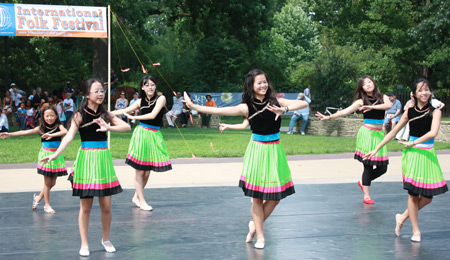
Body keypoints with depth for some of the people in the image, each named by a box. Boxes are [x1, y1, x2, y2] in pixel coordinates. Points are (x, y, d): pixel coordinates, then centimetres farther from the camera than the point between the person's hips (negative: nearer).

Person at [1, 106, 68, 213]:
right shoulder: (42, 128, -1)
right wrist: (10, 134, -4)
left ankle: (38, 197, 30)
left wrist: (52, 135, -37)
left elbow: (65, 131, -24)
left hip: (57, 155, 1)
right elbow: (26, 132, -1)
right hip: (46, 154, -1)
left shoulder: (58, 126, -3)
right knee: (47, 182, 0)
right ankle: (47, 205, 12)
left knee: (53, 183, 7)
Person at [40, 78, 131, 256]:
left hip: (103, 158, 3)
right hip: (86, 159, -3)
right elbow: (69, 136, -15)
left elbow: (127, 127, -3)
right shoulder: (80, 115, -3)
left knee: (106, 205, 4)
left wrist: (108, 128, -21)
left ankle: (106, 240, 23)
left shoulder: (105, 114, 7)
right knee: (85, 206, 1)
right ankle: (84, 244, 12)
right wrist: (56, 154, -29)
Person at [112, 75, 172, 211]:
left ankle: (136, 197, 19)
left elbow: (153, 115, -12)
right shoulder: (141, 101, 7)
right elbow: (124, 111, 16)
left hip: (154, 135, 0)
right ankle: (142, 200, 5)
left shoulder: (161, 98, -1)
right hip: (141, 133, 0)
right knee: (139, 170, -3)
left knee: (147, 171, 2)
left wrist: (133, 117, -5)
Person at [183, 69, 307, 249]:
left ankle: (256, 224, 27)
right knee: (258, 196, 2)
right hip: (257, 150, -2)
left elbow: (303, 103, -6)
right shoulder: (246, 107, -3)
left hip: (274, 150, 2)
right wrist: (193, 106, -10)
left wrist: (284, 109, -22)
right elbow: (218, 111, -6)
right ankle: (260, 236, 17)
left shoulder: (276, 102, 2)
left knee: (276, 195, 3)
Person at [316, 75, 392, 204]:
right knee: (368, 165, -7)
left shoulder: (382, 97, 8)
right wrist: (329, 117, -14)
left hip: (379, 134, 3)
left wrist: (372, 107, -24)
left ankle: (363, 182, 28)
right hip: (367, 133, -3)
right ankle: (366, 196, 3)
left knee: (382, 167, 2)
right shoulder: (361, 101, 3)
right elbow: (346, 111, -5)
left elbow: (388, 105, -13)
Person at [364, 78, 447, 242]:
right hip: (412, 155, 0)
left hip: (428, 155, 0)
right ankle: (415, 231, 10)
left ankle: (403, 217, 23)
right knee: (413, 194, -2)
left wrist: (412, 143, -18)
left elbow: (433, 133, -18)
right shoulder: (410, 112, 4)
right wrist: (376, 149, 11)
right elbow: (393, 132, 12)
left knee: (428, 197, 0)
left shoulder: (435, 112, -2)